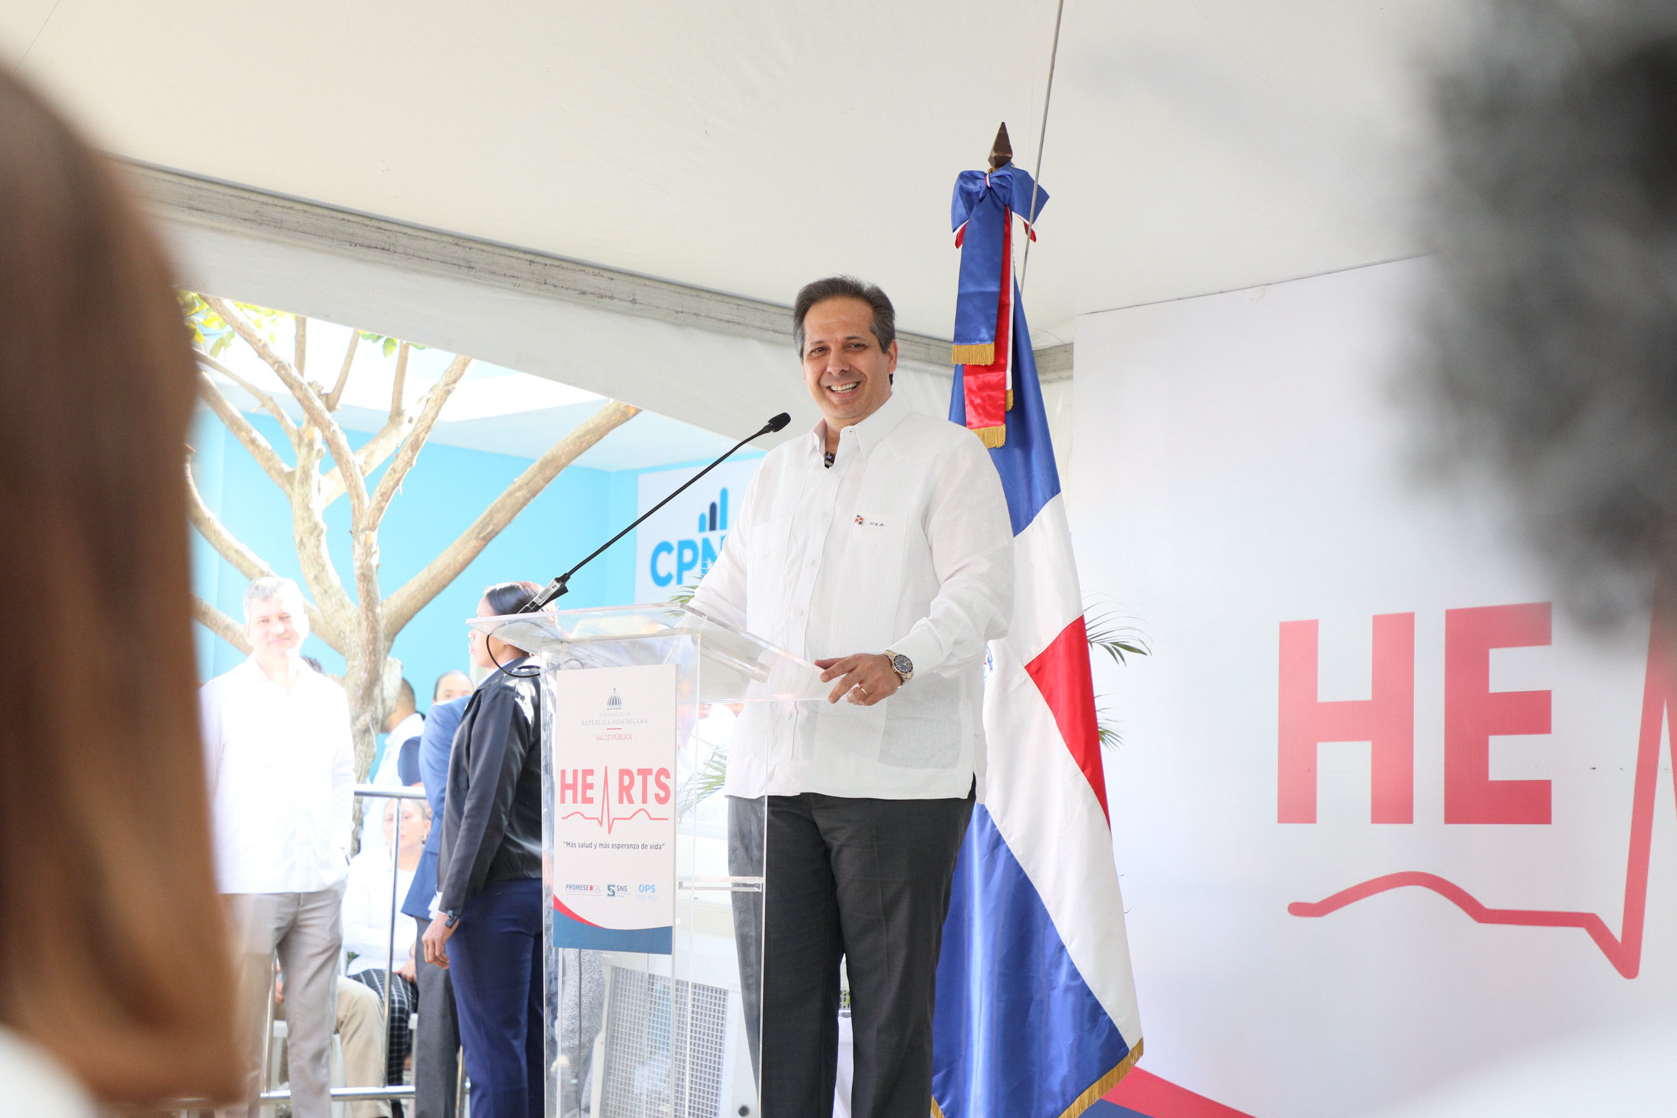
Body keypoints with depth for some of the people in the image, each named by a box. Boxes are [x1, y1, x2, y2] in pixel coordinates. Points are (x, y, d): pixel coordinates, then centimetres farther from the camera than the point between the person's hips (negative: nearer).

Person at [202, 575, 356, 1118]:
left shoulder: (331, 697, 13)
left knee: (313, 1029, 5)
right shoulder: (220, 696, 0)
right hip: (248, 885, -4)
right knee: (242, 1035, -4)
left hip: (321, 885, 4)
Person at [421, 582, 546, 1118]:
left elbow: (486, 810, -16)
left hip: (498, 892, -8)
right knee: (536, 1046, 10)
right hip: (546, 891, 8)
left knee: (493, 1050, -7)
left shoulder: (504, 695, -10)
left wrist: (449, 908, -15)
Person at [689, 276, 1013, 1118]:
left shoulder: (948, 457, 2)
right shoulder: (775, 474, 21)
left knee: (892, 996, -1)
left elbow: (982, 590, -9)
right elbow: (727, 596, 23)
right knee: (776, 990, 5)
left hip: (898, 772, -5)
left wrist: (899, 661, -26)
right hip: (772, 770, 6)